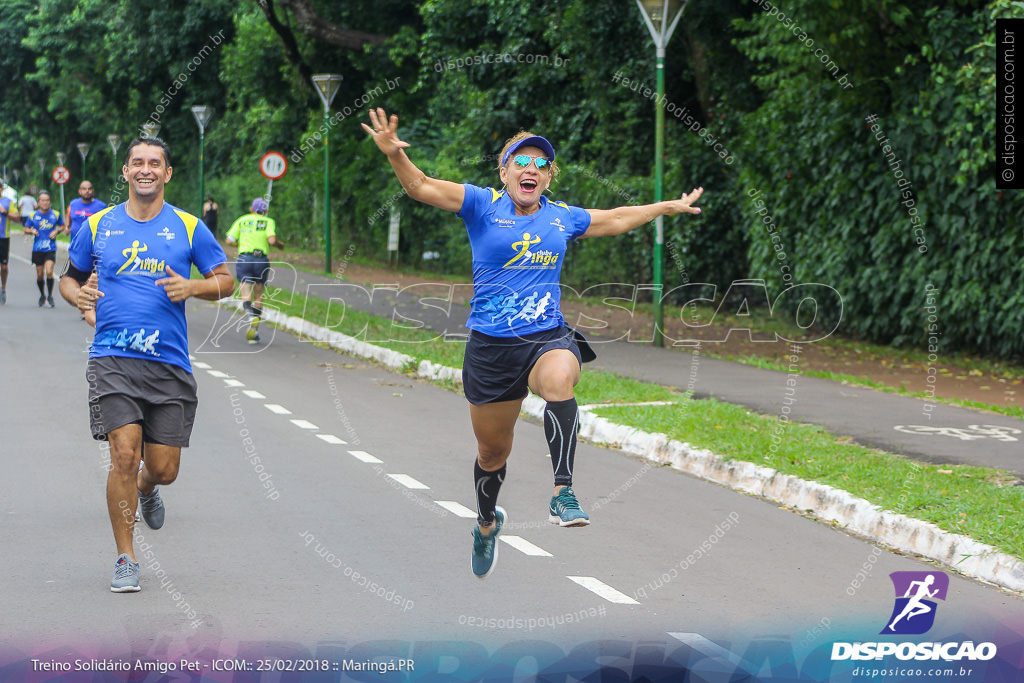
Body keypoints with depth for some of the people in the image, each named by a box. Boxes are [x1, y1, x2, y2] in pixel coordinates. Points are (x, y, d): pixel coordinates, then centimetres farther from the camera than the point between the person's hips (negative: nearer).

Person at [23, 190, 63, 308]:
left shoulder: (56, 214, 1)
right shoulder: (33, 215, 2)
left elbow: (62, 225, 16)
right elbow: (26, 228, 12)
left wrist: (57, 231, -4)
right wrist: (32, 231, -9)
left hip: (51, 249, -1)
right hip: (37, 249, 1)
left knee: (49, 272, -17)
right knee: (39, 275, 6)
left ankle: (50, 296, 0)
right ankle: (42, 296, 29)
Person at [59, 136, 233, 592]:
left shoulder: (188, 227, 5)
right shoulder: (98, 225, 8)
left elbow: (225, 280, 9)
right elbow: (70, 278, 19)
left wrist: (192, 287, -11)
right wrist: (79, 295, -4)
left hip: (170, 364, 1)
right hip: (113, 360, -1)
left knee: (163, 468, 2)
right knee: (124, 453, -15)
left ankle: (145, 489, 42)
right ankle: (126, 560, -1)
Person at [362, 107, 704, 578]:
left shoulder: (562, 217, 10)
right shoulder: (482, 205, 0)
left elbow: (615, 220, 29)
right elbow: (422, 187, -10)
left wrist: (669, 207, 35)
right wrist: (394, 154, -29)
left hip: (549, 338, 1)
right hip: (490, 345, -1)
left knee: (560, 381, -37)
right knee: (492, 451, 13)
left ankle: (563, 494, -40)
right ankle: (487, 522, 44)